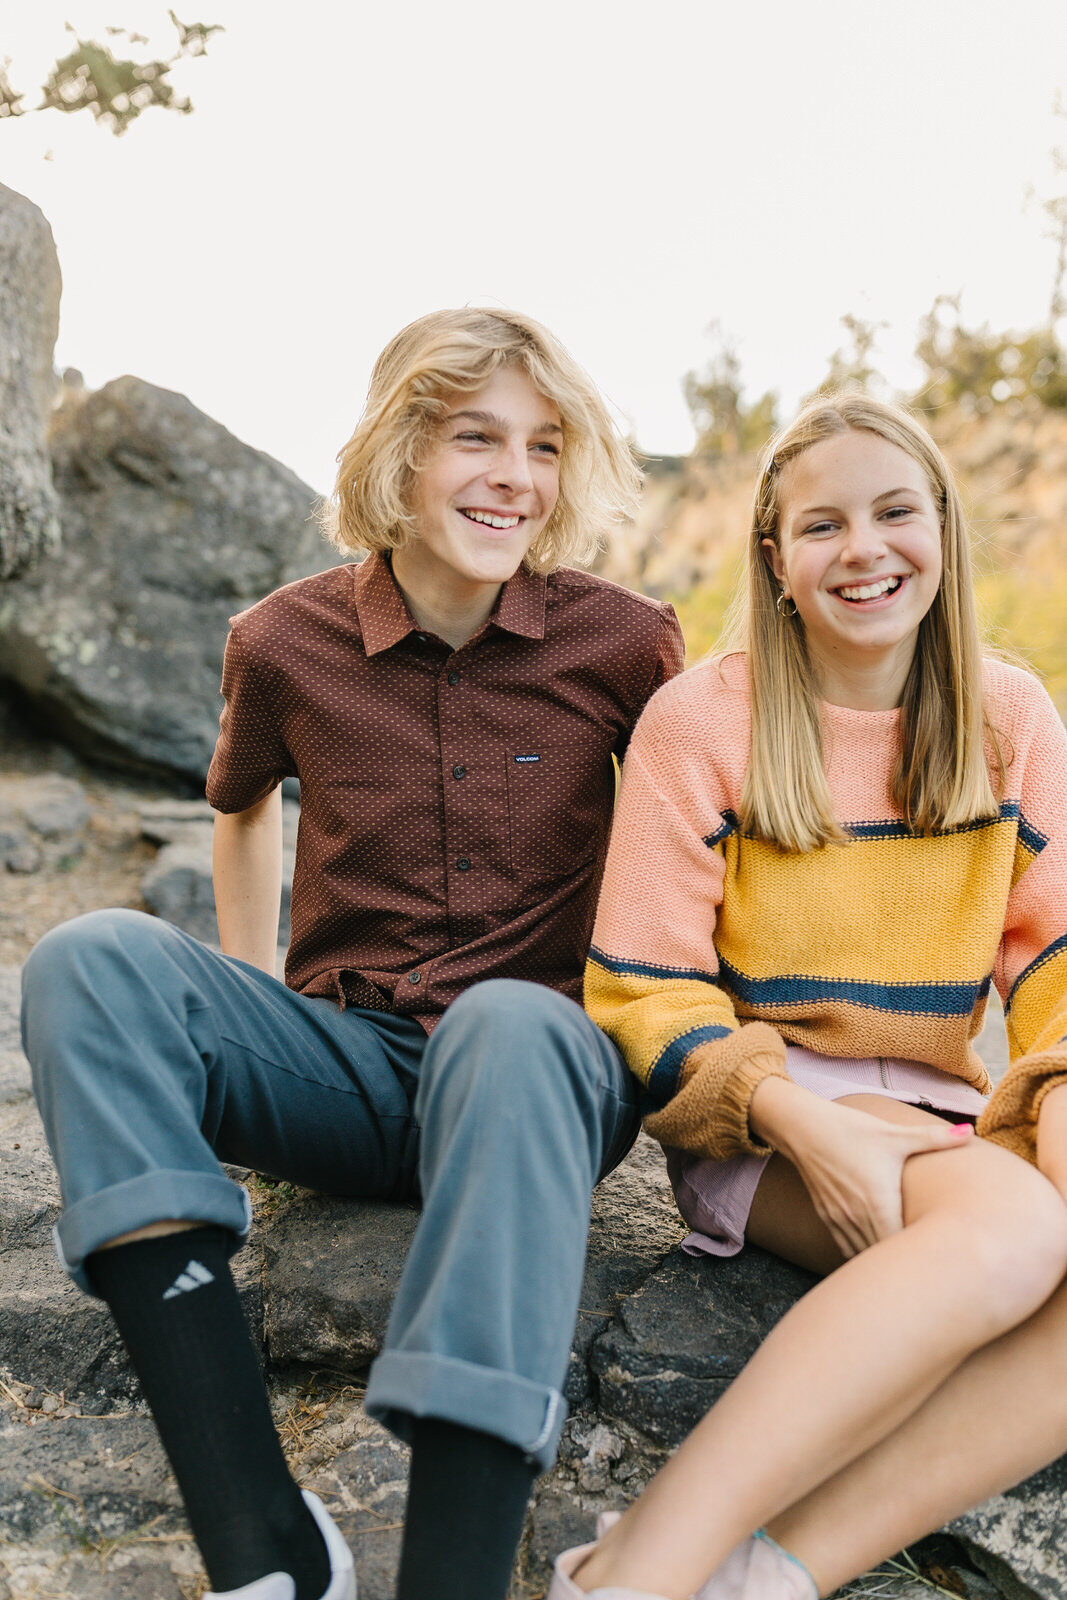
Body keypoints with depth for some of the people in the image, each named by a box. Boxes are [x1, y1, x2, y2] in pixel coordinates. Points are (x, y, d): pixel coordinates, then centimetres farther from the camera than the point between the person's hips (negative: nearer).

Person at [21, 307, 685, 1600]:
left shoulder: (622, 643, -2)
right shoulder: (285, 643, 2)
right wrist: (238, 1025, 19)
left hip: (534, 1057, -2)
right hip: (345, 1072, 3)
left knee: (511, 1022, -38)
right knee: (91, 959, -24)